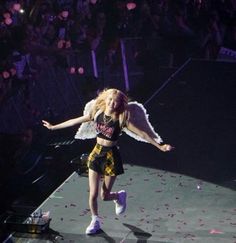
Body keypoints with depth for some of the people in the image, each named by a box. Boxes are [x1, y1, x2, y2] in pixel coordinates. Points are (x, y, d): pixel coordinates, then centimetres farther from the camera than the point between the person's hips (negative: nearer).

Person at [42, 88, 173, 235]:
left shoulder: (122, 120, -14)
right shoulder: (96, 113, -4)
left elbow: (142, 134, -16)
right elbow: (75, 121, 6)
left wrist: (160, 146, -23)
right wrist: (53, 127, 13)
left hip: (111, 156, -3)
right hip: (96, 154, 3)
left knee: (105, 196, 4)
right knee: (93, 194, 2)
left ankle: (120, 196, 39)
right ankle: (95, 221, 27)